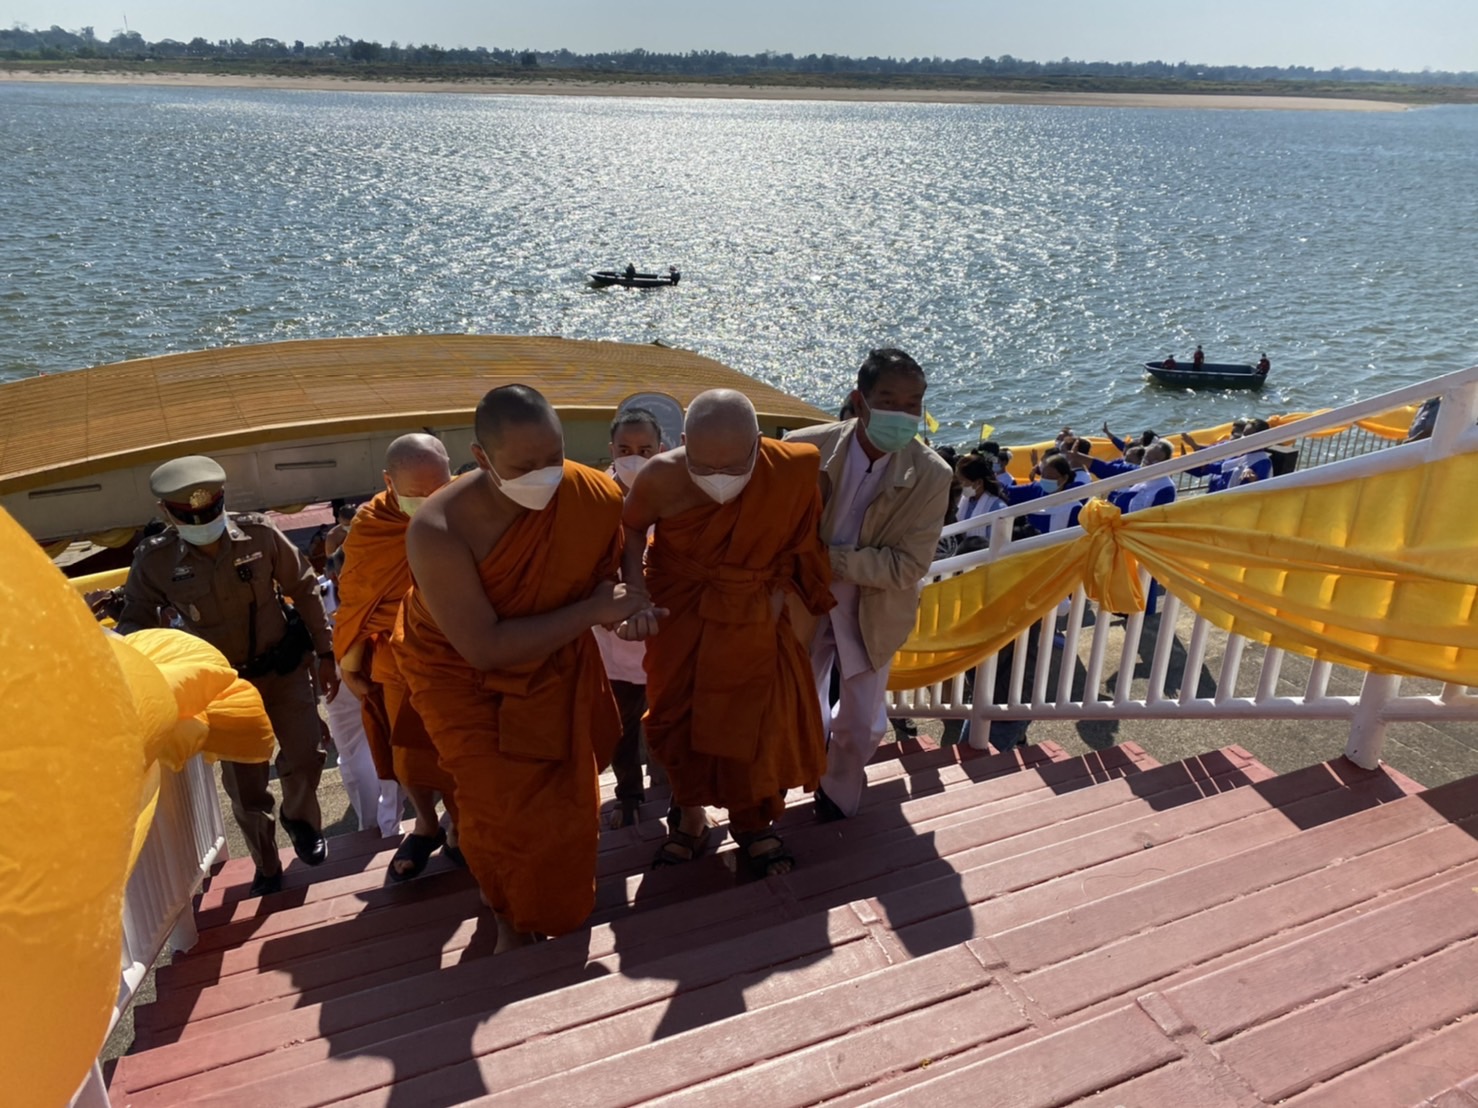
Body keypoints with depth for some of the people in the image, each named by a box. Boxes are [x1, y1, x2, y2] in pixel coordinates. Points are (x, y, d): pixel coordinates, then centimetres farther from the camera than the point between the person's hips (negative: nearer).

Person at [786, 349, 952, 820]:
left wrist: (832, 559, -28)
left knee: (860, 725, 15)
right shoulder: (806, 447, -22)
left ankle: (839, 792, 48)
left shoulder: (930, 475, -22)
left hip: (873, 613, -1)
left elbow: (907, 567, -22)